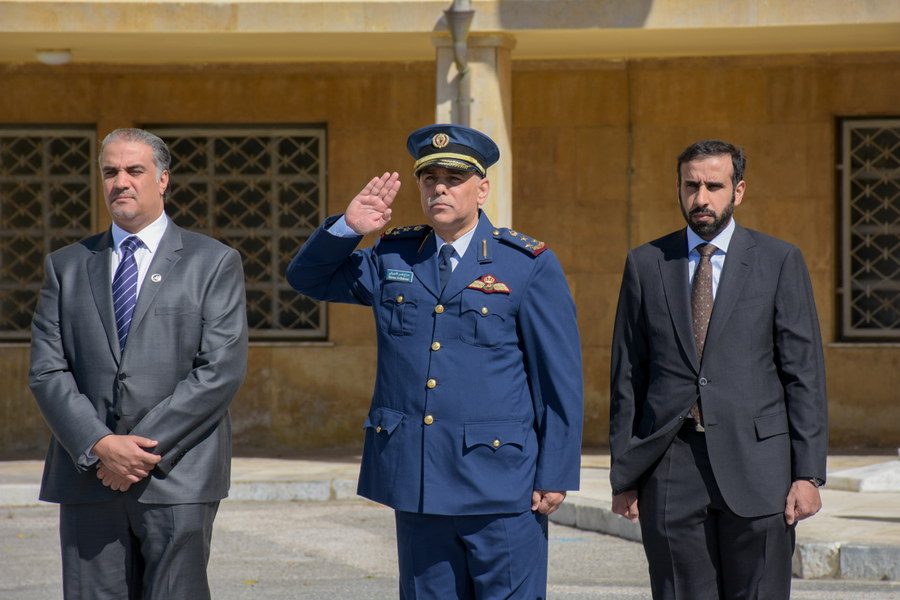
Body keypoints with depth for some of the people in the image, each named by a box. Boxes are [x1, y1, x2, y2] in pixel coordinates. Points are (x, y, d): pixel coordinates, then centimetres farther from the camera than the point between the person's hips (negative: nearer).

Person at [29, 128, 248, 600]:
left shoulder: (214, 263, 6)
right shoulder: (66, 266, 15)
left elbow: (221, 371, -4)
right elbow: (47, 371, 6)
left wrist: (147, 448, -12)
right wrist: (100, 446, -10)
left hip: (177, 481, -2)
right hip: (88, 474, 3)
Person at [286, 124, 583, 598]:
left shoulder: (530, 265, -2)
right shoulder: (393, 259, 11)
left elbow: (561, 379, -2)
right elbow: (307, 277, 21)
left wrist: (556, 476, -5)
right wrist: (348, 227, 2)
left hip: (501, 485, -4)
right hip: (417, 484, 4)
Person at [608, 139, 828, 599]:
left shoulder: (779, 262, 4)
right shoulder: (646, 264, 9)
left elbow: (805, 373, 2)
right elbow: (627, 376, 10)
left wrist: (808, 474, -5)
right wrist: (624, 476, 6)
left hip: (755, 463, -1)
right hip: (670, 467, 1)